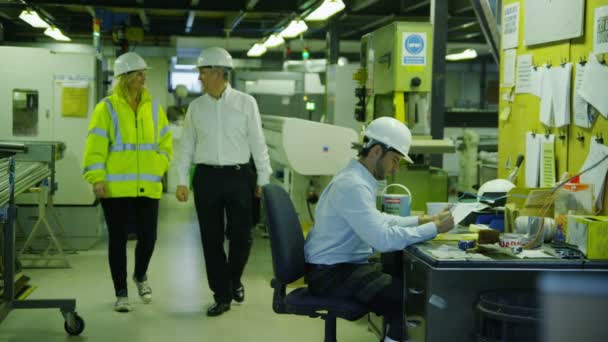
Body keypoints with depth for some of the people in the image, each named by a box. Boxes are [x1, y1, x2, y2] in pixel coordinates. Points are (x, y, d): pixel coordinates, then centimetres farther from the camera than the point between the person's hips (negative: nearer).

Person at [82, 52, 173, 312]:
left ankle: (140, 276, 36)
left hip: (148, 187, 3)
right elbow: (95, 147, -7)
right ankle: (121, 293, 17)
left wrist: (158, 168, 0)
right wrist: (96, 178, -15)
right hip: (116, 188, -3)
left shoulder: (153, 108, 9)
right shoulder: (107, 108, -3)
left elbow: (166, 143, 14)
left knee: (148, 236, 5)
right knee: (118, 240, 4)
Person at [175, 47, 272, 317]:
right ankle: (222, 295, 16)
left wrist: (263, 179, 0)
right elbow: (187, 145, 9)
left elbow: (257, 142, 1)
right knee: (211, 238, 4)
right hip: (206, 176, 2)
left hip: (238, 176, -2)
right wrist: (182, 180, 4)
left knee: (241, 235, -1)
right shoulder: (196, 107, 6)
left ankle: (234, 280, 28)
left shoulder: (245, 103, -1)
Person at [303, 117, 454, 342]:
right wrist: (435, 228, -22)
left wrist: (422, 220, 13)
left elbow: (375, 221, 23)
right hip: (331, 273, -10)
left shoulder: (358, 178, 9)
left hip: (344, 265, 10)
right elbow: (384, 239, -30)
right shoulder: (353, 185, -23)